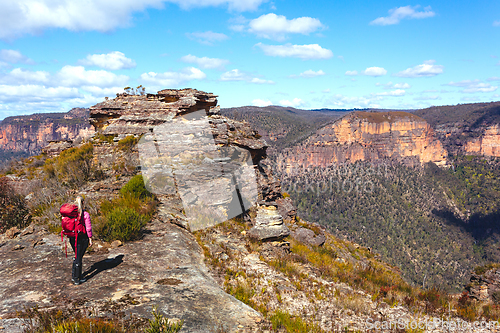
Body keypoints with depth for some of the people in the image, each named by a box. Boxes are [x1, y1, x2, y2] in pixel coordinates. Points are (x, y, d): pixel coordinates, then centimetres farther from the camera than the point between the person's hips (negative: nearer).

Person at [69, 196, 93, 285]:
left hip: (72, 237, 5)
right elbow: (88, 228, -12)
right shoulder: (85, 214, -15)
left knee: (77, 256, 23)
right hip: (82, 238, -5)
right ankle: (77, 279, 14)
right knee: (79, 257, 5)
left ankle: (74, 275, 28)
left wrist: (69, 236, 16)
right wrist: (90, 239, -2)